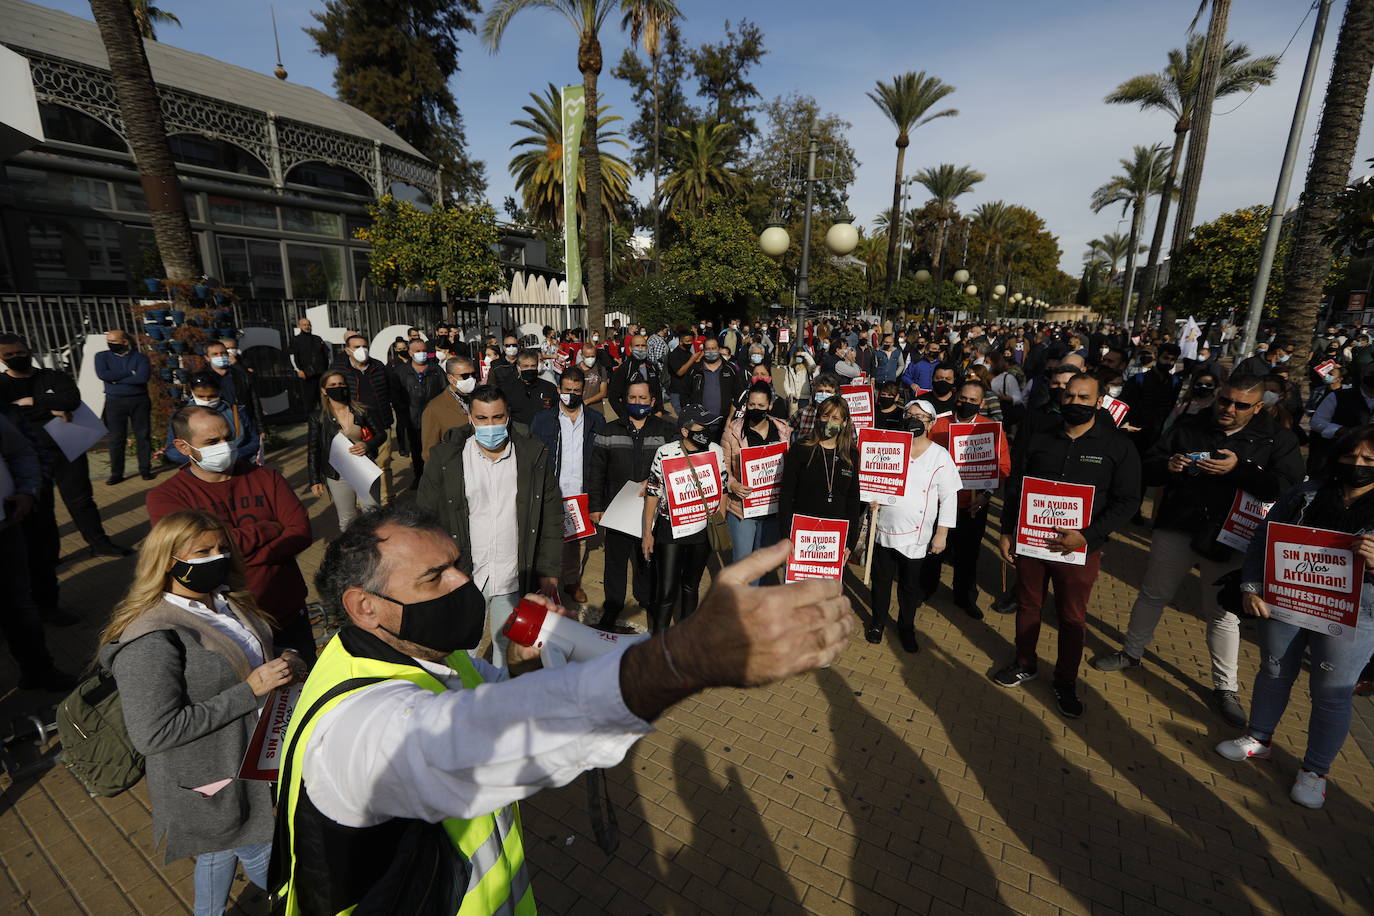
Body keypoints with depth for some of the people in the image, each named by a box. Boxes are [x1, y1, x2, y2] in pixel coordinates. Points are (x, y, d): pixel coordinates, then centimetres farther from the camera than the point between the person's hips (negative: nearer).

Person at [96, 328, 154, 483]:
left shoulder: (140, 358, 2)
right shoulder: (102, 357, 8)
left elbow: (142, 378, -14)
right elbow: (102, 374, -10)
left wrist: (116, 379, -9)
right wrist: (130, 373, -10)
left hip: (139, 400, -1)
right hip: (114, 401, 1)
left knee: (142, 435, 1)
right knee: (116, 438, 1)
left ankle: (145, 469, 10)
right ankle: (116, 473, 7)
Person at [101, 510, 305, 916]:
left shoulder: (226, 601, -2)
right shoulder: (151, 642, -27)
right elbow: (152, 734, -28)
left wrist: (285, 665, -8)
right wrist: (250, 691, -30)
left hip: (254, 761, 8)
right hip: (214, 787, -7)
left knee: (220, 854, 30)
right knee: (264, 862, 12)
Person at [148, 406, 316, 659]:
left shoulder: (266, 477, 2)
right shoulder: (164, 496, -5)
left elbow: (301, 533, -9)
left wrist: (234, 557, -18)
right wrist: (268, 529, -11)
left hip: (289, 616, 3)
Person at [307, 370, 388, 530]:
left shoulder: (360, 411, 2)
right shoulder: (317, 417, -2)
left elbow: (381, 434, 8)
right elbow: (313, 451, 0)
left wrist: (367, 445, -13)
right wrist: (315, 481, -4)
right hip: (338, 476, -1)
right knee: (347, 520, 7)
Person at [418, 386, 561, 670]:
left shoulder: (534, 457, -4)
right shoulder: (446, 458, -7)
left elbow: (552, 517, 0)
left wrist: (549, 571, -2)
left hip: (514, 579, 1)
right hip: (463, 576, -1)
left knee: (507, 645, 19)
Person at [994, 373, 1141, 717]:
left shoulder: (1118, 447, -5)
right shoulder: (1039, 440, 2)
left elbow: (1127, 501, -7)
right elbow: (1014, 487, 6)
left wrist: (1087, 536, -18)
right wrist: (1006, 532, 2)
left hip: (1079, 548, -2)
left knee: (1073, 617, 11)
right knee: (1027, 605, 15)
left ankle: (1066, 682, 31)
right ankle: (1025, 665, 36)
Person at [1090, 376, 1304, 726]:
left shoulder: (1276, 438, -2)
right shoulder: (1189, 427, 1)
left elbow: (1290, 487, -15)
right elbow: (1147, 470, 0)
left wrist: (1239, 470, -27)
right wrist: (1167, 465, -22)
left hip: (1228, 540, -1)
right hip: (1176, 529, 2)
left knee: (1223, 613, 8)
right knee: (1153, 594, 14)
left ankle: (1225, 687, 24)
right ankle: (1132, 652, 33)